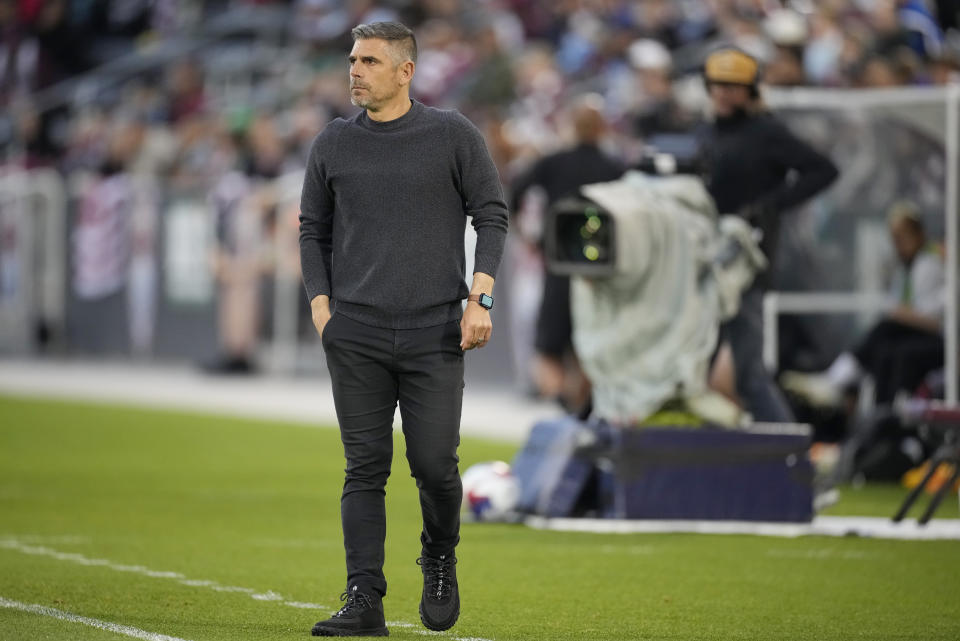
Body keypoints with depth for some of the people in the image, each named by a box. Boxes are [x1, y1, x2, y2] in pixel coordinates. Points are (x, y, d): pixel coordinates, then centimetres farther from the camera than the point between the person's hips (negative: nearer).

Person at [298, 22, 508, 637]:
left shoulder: (454, 136, 2)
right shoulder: (334, 144, 9)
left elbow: (492, 214, 5)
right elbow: (314, 229, 16)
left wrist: (480, 295, -7)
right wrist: (321, 304, 3)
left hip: (434, 332, -2)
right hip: (355, 335, 2)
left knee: (435, 464, -4)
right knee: (365, 467, -2)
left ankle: (440, 561, 24)